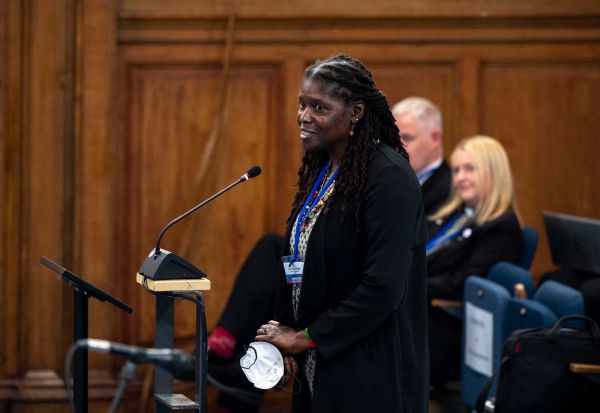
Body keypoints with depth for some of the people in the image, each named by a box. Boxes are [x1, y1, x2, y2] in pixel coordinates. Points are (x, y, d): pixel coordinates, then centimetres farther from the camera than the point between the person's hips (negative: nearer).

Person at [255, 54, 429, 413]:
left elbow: (383, 288, -21)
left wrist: (305, 338, -14)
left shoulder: (390, 178, -16)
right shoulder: (320, 168, 9)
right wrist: (286, 335, 2)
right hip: (316, 370, 8)